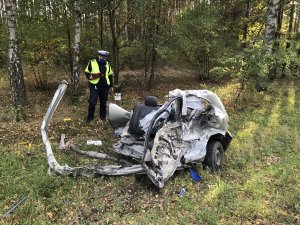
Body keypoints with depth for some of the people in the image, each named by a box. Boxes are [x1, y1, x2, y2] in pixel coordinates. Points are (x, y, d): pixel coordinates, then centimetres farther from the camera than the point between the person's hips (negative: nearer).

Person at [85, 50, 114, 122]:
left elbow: (110, 75, 20)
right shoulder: (92, 62, -1)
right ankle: (90, 117, 4)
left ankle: (103, 116, 24)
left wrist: (111, 85, 19)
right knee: (92, 102, -8)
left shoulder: (107, 64, 12)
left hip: (105, 86, 4)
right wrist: (90, 76, -18)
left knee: (103, 102, 10)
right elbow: (86, 72, 4)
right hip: (95, 86, -4)